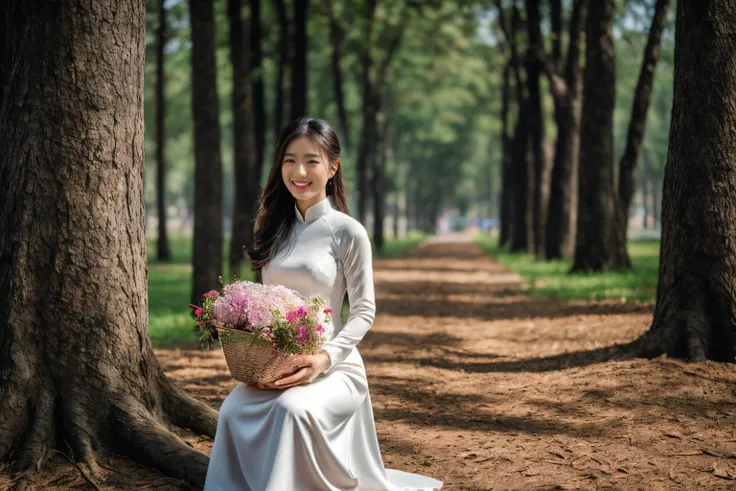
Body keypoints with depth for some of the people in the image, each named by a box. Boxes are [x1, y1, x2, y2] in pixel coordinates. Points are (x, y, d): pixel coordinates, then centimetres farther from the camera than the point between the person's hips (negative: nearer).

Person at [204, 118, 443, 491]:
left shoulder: (348, 232, -4)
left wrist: (326, 357, -18)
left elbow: (363, 311, -4)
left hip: (332, 366, -4)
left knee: (294, 408, -36)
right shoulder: (273, 227, 11)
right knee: (233, 410, -27)